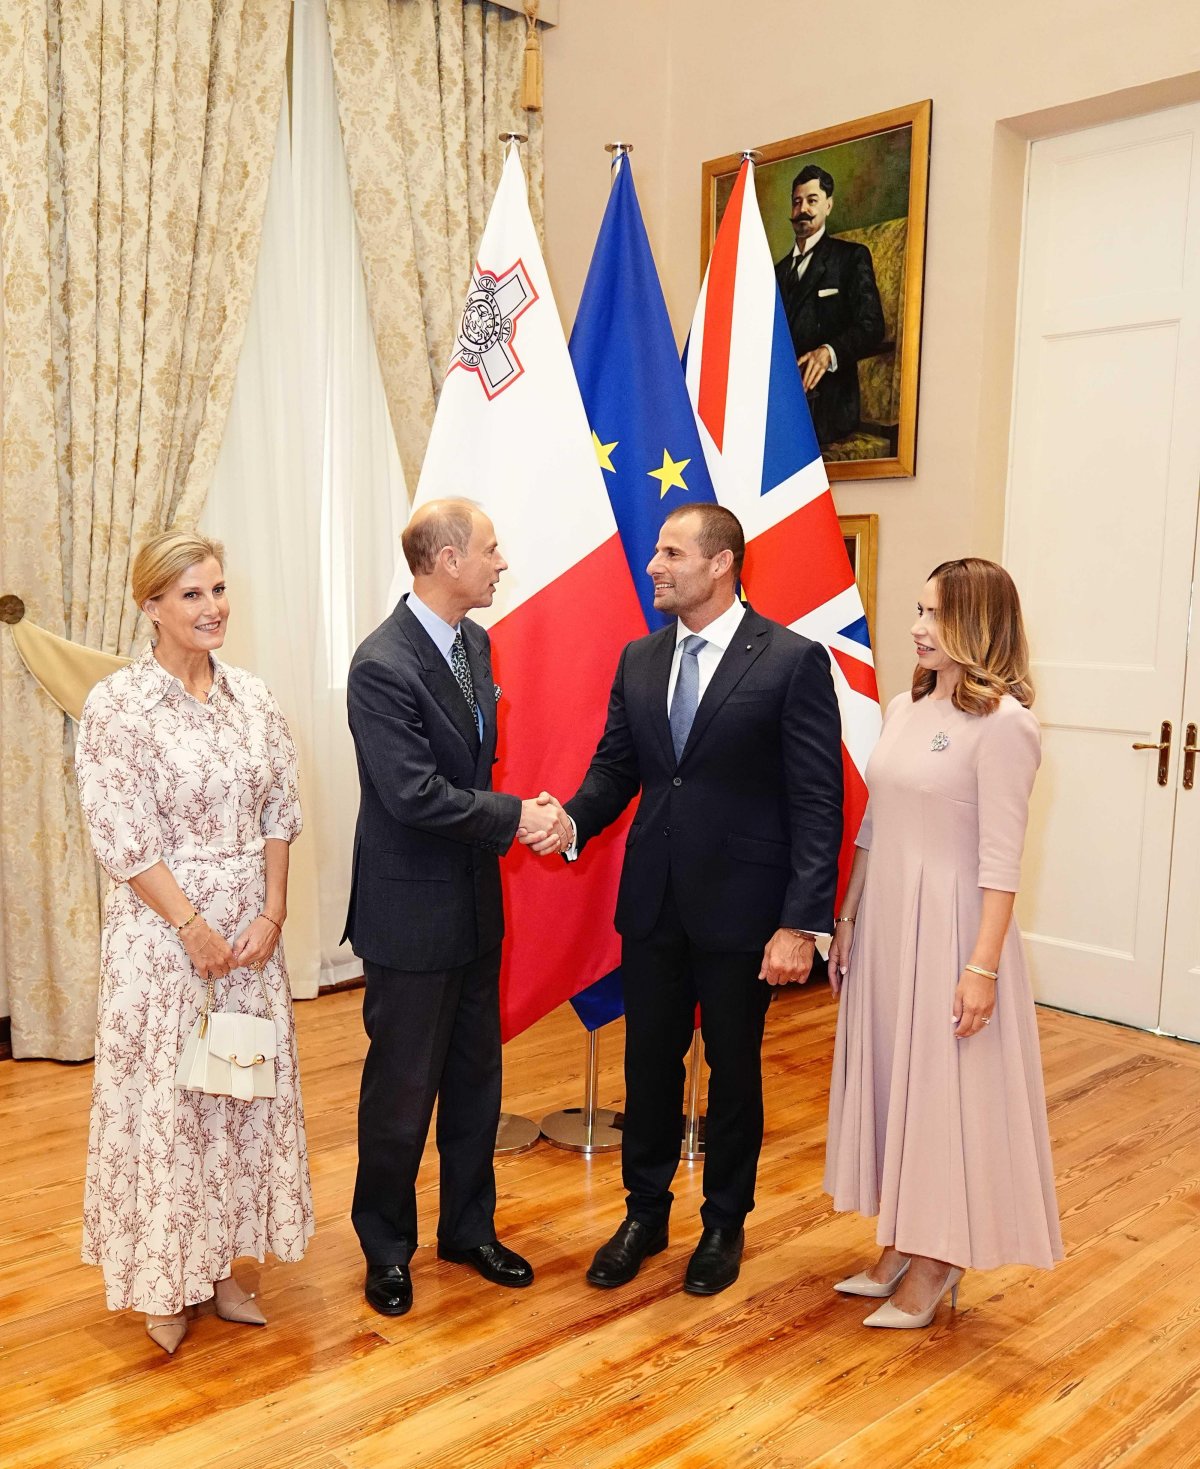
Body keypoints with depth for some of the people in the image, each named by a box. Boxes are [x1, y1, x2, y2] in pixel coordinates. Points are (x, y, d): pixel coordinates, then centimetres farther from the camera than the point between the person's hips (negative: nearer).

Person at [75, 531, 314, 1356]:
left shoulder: (253, 698, 4)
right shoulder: (119, 705, -12)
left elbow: (279, 814, 4)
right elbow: (122, 840, -14)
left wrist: (271, 914, -6)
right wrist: (195, 928, -14)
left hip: (252, 926, 5)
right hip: (164, 929, -5)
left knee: (248, 1092, 12)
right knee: (166, 1098, 7)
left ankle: (225, 1264, 30)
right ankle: (166, 1283, 27)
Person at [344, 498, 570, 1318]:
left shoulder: (475, 642, 5)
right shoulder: (382, 666, -22)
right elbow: (416, 796, -26)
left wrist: (519, 818, -1)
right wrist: (514, 818, -16)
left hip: (475, 904, 8)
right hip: (412, 912, -8)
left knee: (476, 1080, 18)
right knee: (403, 1090, 8)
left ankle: (469, 1228, 36)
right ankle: (388, 1248, 29)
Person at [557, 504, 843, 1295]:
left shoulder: (793, 660, -11)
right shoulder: (639, 660, 6)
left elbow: (818, 804, -13)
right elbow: (615, 768, 8)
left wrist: (801, 923, -18)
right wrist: (572, 821, -14)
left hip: (741, 905, -4)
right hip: (653, 902, 5)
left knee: (734, 1069, 13)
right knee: (648, 1063, 16)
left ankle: (725, 1223, 35)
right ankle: (645, 1215, 36)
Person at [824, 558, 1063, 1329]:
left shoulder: (1004, 723, -15)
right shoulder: (904, 708, 8)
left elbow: (1000, 859, -17)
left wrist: (983, 966, -20)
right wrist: (845, 920, 14)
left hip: (948, 923, -7)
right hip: (885, 918, 8)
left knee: (944, 1087, 4)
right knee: (889, 1077, 15)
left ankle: (939, 1262, 22)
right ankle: (902, 1242, 32)